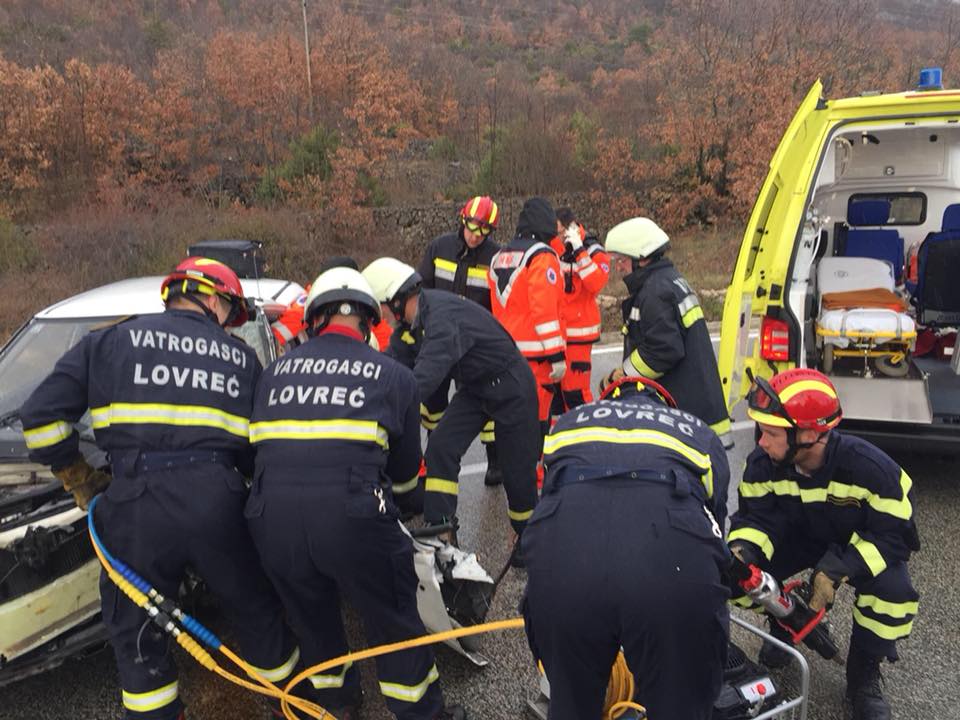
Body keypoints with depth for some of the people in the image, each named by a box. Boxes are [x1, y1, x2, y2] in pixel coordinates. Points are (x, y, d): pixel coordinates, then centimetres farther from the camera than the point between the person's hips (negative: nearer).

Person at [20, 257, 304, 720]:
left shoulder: (111, 340, 12)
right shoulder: (241, 356, 16)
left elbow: (42, 415, 8)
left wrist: (78, 478, 18)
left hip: (136, 501, -1)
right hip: (217, 501, 2)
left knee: (136, 634, 18)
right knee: (256, 612, 22)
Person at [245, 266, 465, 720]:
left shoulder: (275, 371, 16)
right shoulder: (394, 375, 10)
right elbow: (406, 468, 17)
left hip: (272, 520, 3)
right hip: (352, 516, -3)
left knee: (311, 618, 27)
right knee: (393, 619, 18)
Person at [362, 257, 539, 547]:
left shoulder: (444, 315, -34)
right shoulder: (411, 322, -4)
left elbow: (425, 376, -44)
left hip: (510, 387, -8)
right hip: (473, 387, 8)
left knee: (517, 469, 1)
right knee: (440, 447, -7)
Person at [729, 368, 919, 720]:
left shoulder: (869, 467, -34)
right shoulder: (763, 463, -23)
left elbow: (893, 535, -27)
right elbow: (756, 517, -16)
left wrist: (837, 570, -39)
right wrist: (742, 550, -40)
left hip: (860, 544, -3)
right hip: (800, 537, 3)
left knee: (893, 592, -33)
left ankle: (863, 676, -4)